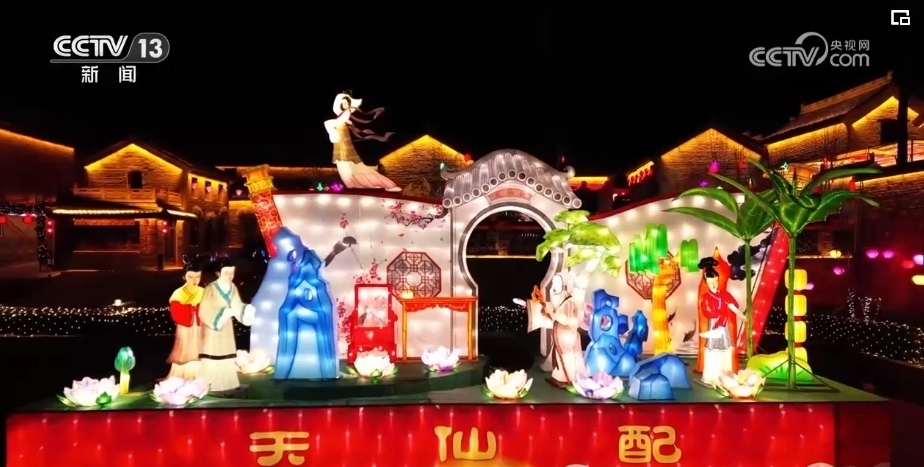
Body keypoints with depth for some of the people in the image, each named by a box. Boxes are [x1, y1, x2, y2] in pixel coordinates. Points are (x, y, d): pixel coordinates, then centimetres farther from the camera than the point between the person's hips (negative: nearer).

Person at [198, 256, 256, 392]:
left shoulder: (232, 288, 1)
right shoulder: (210, 289, -19)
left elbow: (236, 306, 3)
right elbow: (205, 312, -21)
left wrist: (248, 309, -15)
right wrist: (225, 312, -27)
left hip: (226, 327, 7)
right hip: (213, 327, -6)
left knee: (227, 356, 13)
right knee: (213, 358, -3)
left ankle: (227, 383, 23)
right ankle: (210, 385, 6)